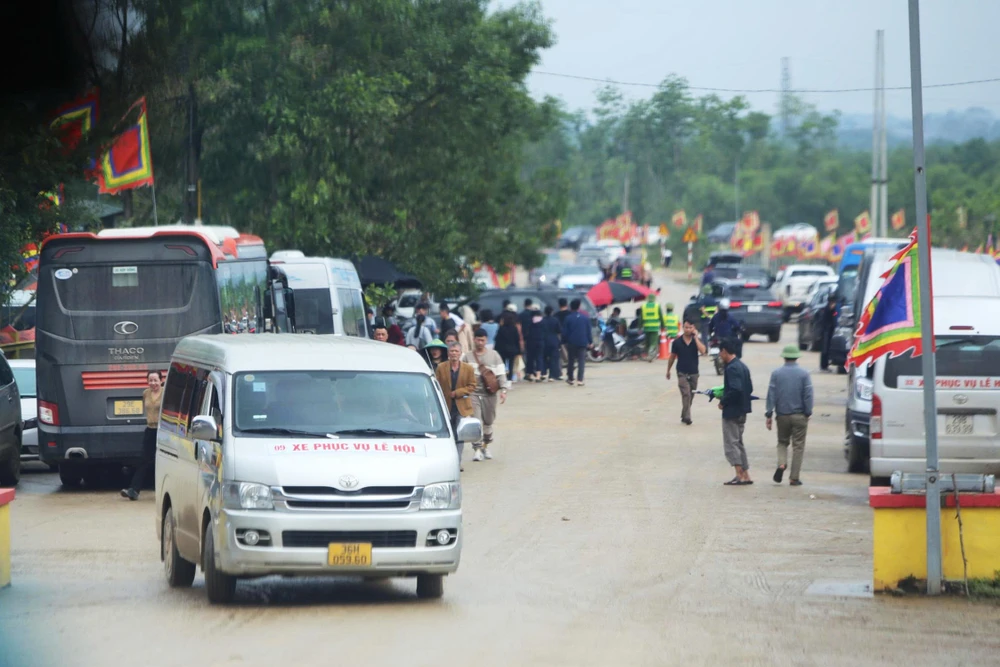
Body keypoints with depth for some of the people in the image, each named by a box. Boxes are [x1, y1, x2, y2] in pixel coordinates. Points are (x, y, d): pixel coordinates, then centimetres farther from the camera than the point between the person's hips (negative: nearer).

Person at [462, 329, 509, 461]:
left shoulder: (494, 355, 6)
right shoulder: (467, 356, 3)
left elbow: (501, 373, 4)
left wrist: (503, 390, -5)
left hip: (490, 393, 2)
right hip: (473, 393, -2)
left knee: (488, 421, 11)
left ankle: (486, 446, 30)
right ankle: (477, 449, -11)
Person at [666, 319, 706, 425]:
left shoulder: (697, 341, -1)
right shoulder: (677, 342, -3)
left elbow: (702, 351, -21)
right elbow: (672, 357, 8)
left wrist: (696, 337, -18)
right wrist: (668, 371, 13)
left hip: (694, 373, 2)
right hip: (682, 373, -2)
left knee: (690, 396, 11)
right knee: (686, 394, -17)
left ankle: (684, 416, 25)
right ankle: (687, 417, -20)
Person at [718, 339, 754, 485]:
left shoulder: (731, 368, -18)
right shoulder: (743, 366, 11)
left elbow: (735, 390, -29)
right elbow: (749, 389, 15)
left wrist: (723, 402, -16)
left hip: (731, 412, -10)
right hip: (742, 411, 10)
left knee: (731, 444, -3)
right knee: (738, 443, 17)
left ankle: (741, 475, -6)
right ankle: (745, 475, 18)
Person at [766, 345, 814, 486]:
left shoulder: (776, 374, -1)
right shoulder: (804, 374, -4)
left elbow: (771, 395, -2)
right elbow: (808, 395, -6)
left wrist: (769, 415, 2)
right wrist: (808, 413, 3)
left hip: (782, 415, 1)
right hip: (799, 415, -1)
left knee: (782, 442, 18)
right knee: (798, 446, 5)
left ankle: (781, 463, -10)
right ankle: (794, 478, 4)